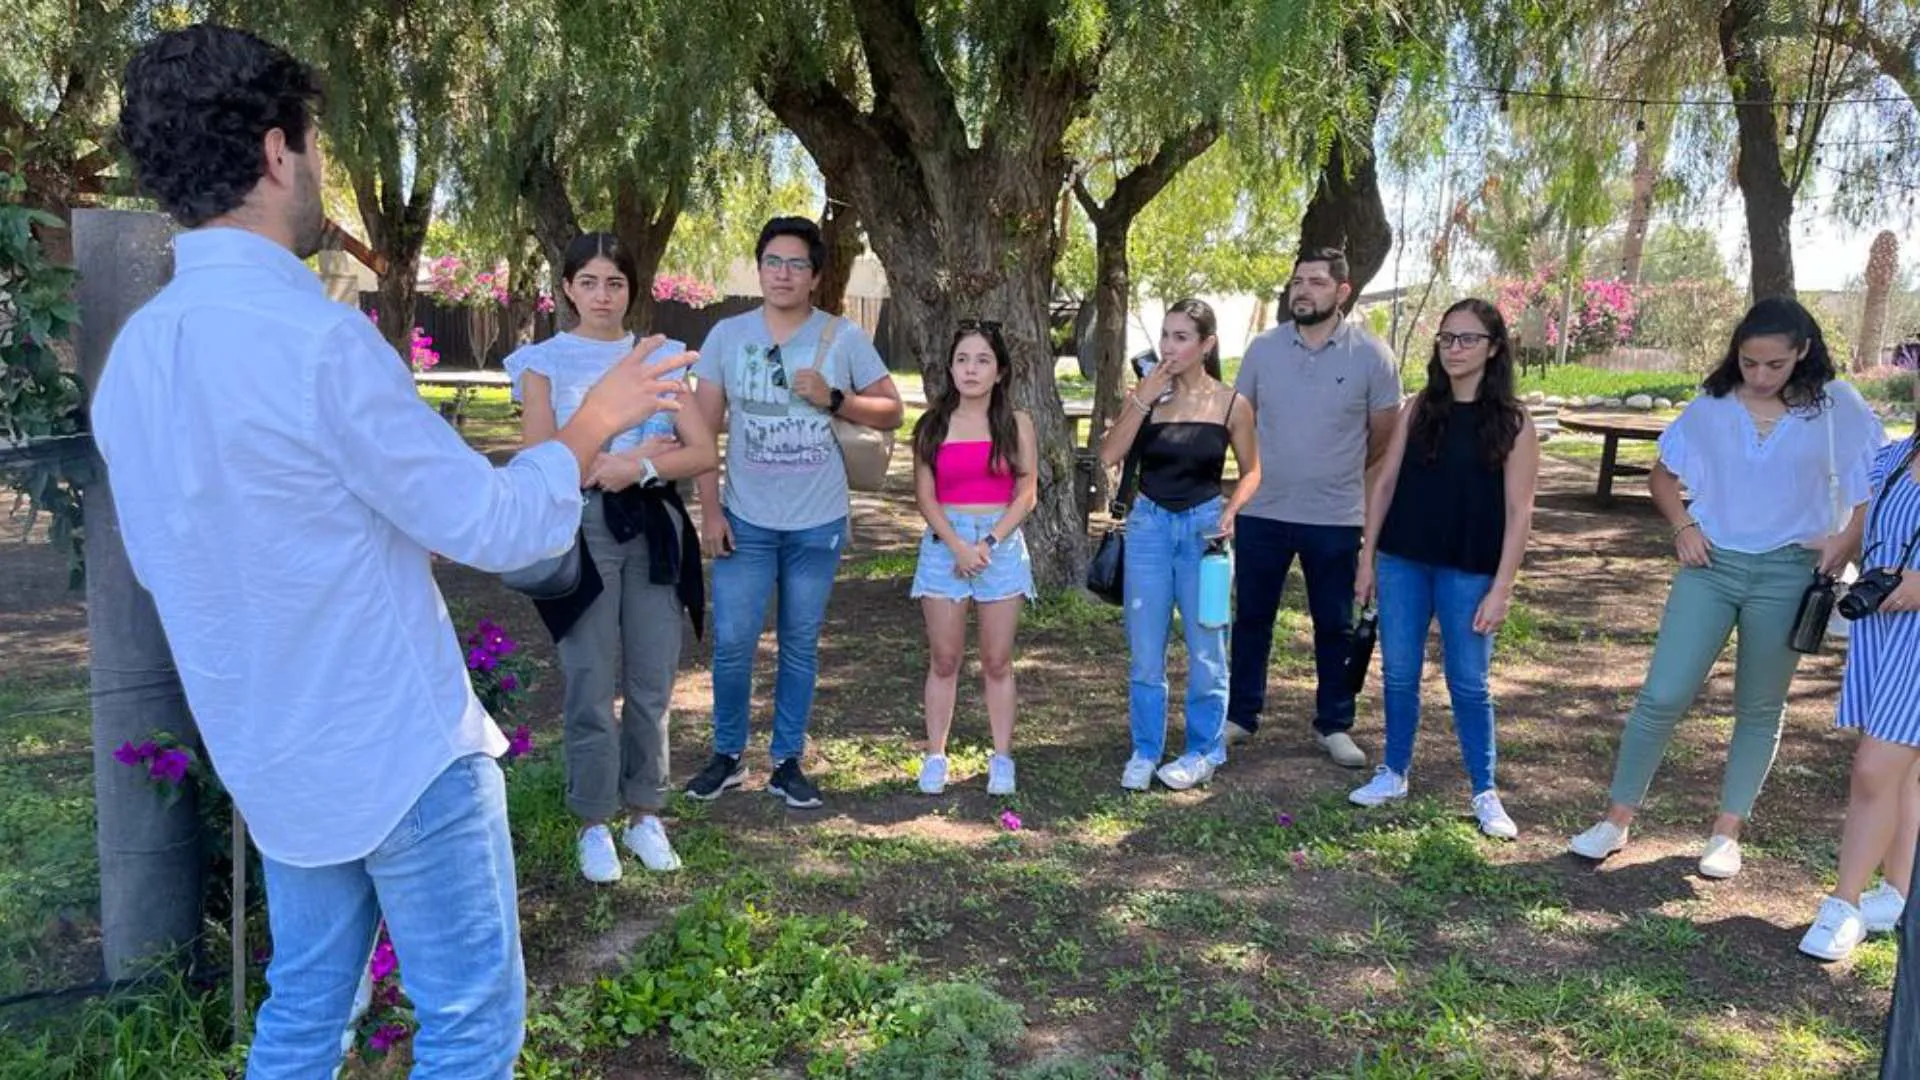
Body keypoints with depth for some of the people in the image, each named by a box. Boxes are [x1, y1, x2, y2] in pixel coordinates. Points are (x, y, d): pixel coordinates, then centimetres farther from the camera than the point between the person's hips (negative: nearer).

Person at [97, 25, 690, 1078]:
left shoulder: (133, 351, 3)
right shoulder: (317, 340, -23)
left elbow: (158, 561, 15)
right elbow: (493, 526, -18)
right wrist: (591, 423, -2)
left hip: (272, 756, 8)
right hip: (399, 750, -8)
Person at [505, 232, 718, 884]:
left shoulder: (661, 358, 10)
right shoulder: (545, 362, 4)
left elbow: (703, 453, 2)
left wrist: (634, 469, -12)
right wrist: (633, 456, -8)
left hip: (654, 527, 3)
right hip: (582, 527, -2)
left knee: (652, 683, 7)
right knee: (591, 684, 0)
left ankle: (644, 815, 21)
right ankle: (593, 824, 14)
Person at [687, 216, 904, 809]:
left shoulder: (844, 338, -3)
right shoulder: (727, 335, -1)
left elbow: (892, 413, 1)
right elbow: (704, 429, 1)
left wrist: (833, 398, -16)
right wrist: (709, 511, -5)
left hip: (818, 524, 0)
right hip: (746, 520, 0)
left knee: (800, 646, 10)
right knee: (731, 643, 1)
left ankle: (787, 762, 23)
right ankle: (728, 755, 21)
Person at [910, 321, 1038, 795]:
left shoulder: (1016, 424, 3)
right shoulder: (933, 425, 4)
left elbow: (1026, 494, 0)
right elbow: (925, 495, 0)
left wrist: (989, 542, -12)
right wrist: (958, 546, -13)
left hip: (1002, 543, 0)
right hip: (944, 543, 0)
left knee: (997, 662, 5)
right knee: (944, 660, 4)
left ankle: (1001, 758, 14)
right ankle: (935, 756, 12)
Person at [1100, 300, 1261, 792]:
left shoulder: (1231, 404, -4)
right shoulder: (1146, 393, -1)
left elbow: (1251, 471, 6)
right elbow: (1110, 455, -11)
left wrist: (1231, 510, -11)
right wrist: (1143, 399, -15)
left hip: (1203, 526, -1)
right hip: (1149, 524, 2)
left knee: (1205, 646, 6)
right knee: (1145, 649, 7)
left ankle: (1205, 751, 23)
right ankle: (1145, 751, 20)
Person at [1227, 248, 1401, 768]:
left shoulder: (1370, 355, -6)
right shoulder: (1263, 347, 0)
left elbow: (1384, 436, 3)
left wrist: (1337, 473, 12)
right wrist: (1267, 471, 9)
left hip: (1335, 517, -1)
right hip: (1262, 512, 2)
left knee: (1335, 627, 10)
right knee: (1251, 618, 11)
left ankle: (1334, 725, 23)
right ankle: (1240, 715, 25)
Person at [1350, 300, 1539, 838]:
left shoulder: (1513, 423, -4)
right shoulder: (1419, 408, 4)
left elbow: (1518, 512, -6)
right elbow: (1385, 482, 7)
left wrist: (1501, 589, -10)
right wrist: (1368, 559, 4)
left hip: (1468, 571, -3)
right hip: (1403, 562, 3)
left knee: (1468, 684, 5)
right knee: (1399, 674, 10)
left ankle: (1485, 793, 18)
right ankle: (1393, 774, 26)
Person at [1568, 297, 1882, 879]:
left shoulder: (1837, 407, -3)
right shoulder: (1711, 406, 1)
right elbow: (1663, 473, 13)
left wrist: (1846, 541, -12)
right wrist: (1682, 526, -2)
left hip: (1787, 574, 0)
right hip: (1710, 566, 1)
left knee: (1760, 708, 10)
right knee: (1661, 697, -3)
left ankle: (1727, 832, 24)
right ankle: (1617, 819, 8)